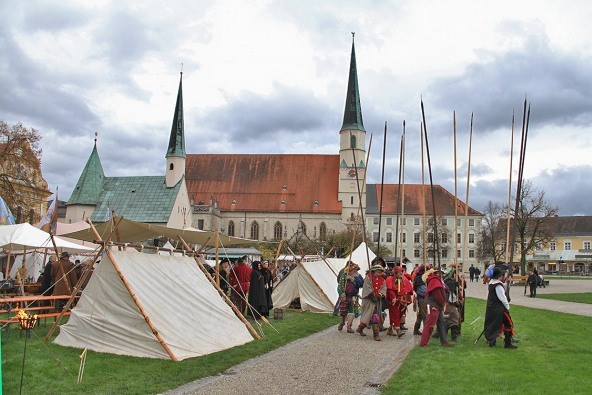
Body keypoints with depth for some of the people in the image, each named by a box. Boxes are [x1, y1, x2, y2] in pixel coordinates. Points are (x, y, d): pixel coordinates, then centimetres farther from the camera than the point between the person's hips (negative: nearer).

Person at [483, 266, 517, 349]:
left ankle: (491, 340, 24)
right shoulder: (498, 285, -20)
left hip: (490, 307, 9)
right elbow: (502, 298, -18)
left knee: (491, 323, 17)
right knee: (508, 324, 0)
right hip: (499, 308, -9)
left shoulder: (491, 283, 8)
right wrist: (507, 307, -6)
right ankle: (507, 343, 2)